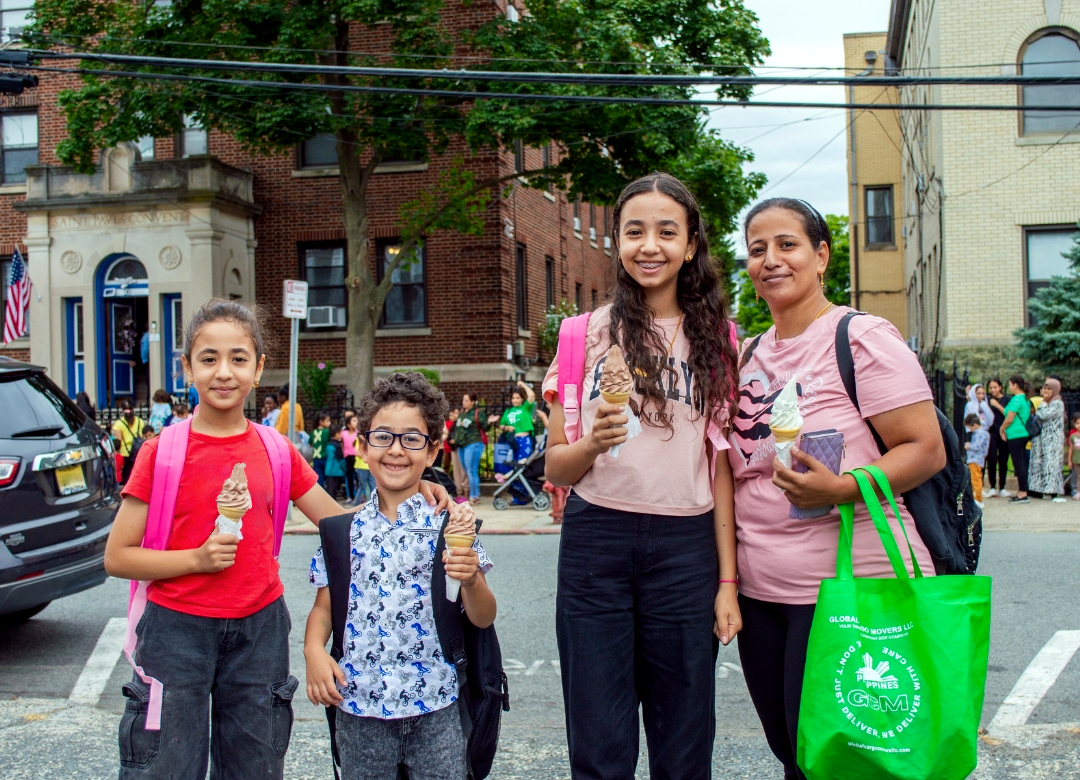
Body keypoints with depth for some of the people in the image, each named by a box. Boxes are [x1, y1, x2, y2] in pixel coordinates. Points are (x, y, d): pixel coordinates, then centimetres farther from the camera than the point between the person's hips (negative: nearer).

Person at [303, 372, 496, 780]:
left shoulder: (449, 524, -4)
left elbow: (483, 618, -4)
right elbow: (324, 607, 9)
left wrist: (471, 580, -23)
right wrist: (314, 648, -10)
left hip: (435, 706, -2)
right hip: (359, 705, 2)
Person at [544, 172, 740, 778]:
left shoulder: (715, 339, 7)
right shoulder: (588, 334, 4)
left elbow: (721, 465, 6)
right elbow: (555, 468, 4)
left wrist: (727, 581, 0)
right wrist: (593, 443, -18)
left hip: (686, 547, 1)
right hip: (597, 541, 0)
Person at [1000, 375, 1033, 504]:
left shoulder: (1016, 399, -15)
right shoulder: (1026, 399, 13)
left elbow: (1009, 419, -18)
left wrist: (1002, 430, 0)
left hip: (1016, 435, -10)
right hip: (1024, 434, 10)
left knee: (1018, 464, -6)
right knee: (1021, 463, 12)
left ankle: (1023, 494, -6)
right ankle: (1021, 492, 17)